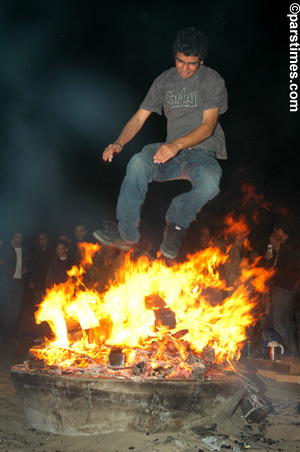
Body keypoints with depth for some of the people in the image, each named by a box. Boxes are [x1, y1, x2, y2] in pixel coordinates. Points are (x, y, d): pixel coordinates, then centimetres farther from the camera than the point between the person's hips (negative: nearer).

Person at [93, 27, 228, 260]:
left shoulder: (213, 81, -2)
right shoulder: (165, 80, 11)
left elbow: (208, 126, -13)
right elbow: (139, 118, 9)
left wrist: (178, 144, -31)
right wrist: (119, 143, -11)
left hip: (203, 152, -3)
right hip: (173, 153, 3)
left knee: (210, 182, -39)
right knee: (139, 161, -32)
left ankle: (177, 222, -8)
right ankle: (126, 233, -25)